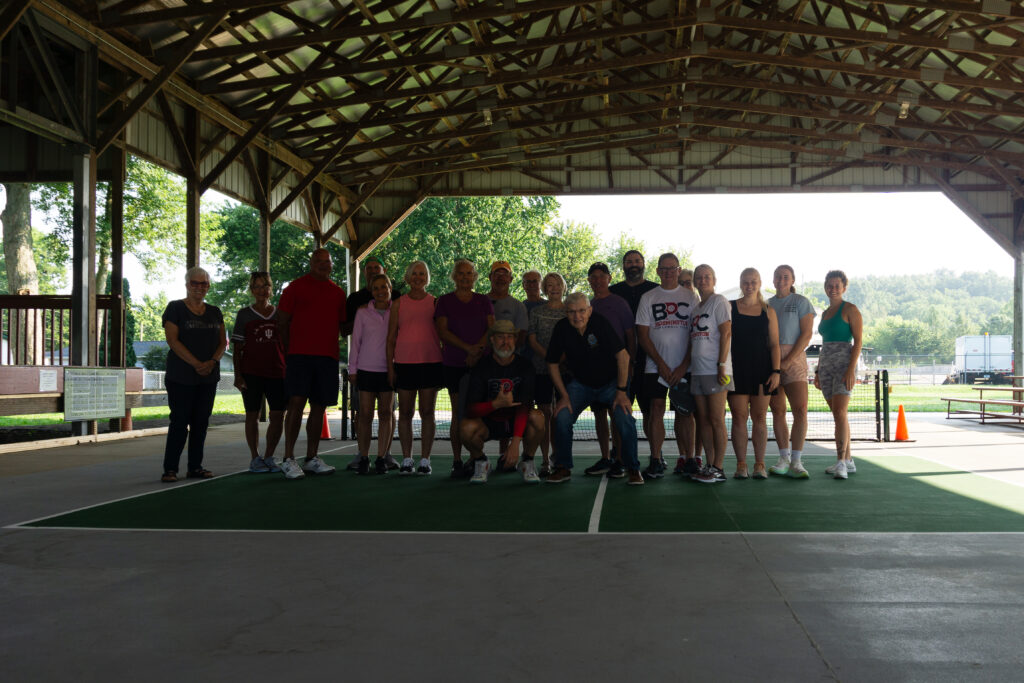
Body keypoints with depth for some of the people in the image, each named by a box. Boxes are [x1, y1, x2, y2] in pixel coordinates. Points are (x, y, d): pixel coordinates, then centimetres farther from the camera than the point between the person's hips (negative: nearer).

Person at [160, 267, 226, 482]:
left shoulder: (214, 312, 14)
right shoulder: (175, 308, -1)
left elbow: (223, 342, 10)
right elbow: (172, 340, -10)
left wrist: (212, 362, -9)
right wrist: (196, 364, -16)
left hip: (208, 378, 5)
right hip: (181, 377, -5)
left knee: (201, 422, 7)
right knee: (179, 422, -5)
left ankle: (195, 467, 14)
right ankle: (170, 469, 1)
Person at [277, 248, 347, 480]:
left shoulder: (338, 293, 17)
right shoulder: (296, 287, 5)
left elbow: (341, 325, 23)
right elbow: (283, 321, 2)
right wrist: (288, 349, -4)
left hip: (328, 355, 5)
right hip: (300, 354, -5)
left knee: (319, 406, 6)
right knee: (296, 402, -13)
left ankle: (311, 459, 14)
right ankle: (288, 459, -10)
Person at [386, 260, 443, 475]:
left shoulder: (435, 303, 7)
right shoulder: (398, 304, 9)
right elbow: (391, 338, 10)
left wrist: (445, 365, 4)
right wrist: (390, 367, 3)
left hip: (431, 362, -1)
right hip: (404, 363, 1)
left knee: (427, 412, 1)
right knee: (405, 413, 4)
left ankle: (425, 460, 6)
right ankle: (406, 459, 11)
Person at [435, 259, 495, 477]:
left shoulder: (484, 301, 12)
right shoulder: (445, 301, 7)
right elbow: (443, 332, -3)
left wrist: (477, 350, -12)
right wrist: (468, 347, -14)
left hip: (480, 363, 1)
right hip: (454, 364, -1)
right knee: (458, 412, -2)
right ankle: (457, 461, 2)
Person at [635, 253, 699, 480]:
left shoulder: (690, 297, 7)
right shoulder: (648, 298, 8)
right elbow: (642, 335, 3)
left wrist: (684, 366, -7)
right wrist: (661, 364, -6)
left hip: (684, 366, 0)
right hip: (656, 366, 0)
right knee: (656, 410, -6)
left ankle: (687, 459, 7)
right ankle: (656, 461, -1)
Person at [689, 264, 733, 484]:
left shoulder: (719, 302, -3)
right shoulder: (696, 308, 20)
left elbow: (726, 333, -11)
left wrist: (722, 364, -17)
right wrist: (688, 365, 13)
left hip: (714, 370, -8)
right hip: (698, 371, 8)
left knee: (716, 420, -6)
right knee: (703, 420, 8)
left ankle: (718, 469, -3)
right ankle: (709, 466, 14)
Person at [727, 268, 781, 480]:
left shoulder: (768, 311, 8)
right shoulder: (730, 308, 5)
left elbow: (774, 344, 6)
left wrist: (776, 371, -3)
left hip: (762, 368, 1)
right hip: (737, 369, -1)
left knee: (759, 417, 3)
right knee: (739, 416, -3)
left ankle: (759, 464, 8)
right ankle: (741, 464, 2)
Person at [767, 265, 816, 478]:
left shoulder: (801, 302, 5)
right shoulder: (767, 304, 16)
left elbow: (806, 334, -4)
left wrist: (787, 361, -12)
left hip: (794, 358, -4)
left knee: (800, 410, -13)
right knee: (777, 411, 3)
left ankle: (796, 461, -12)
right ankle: (784, 459, 7)